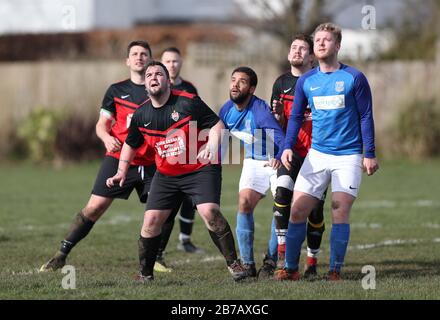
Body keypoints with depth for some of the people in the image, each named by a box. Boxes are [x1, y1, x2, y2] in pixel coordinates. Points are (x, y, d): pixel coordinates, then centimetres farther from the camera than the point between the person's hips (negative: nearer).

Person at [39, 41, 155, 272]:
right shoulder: (116, 90, 5)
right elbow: (102, 124, 7)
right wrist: (107, 138, -15)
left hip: (151, 163, 1)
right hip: (118, 159, -1)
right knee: (95, 207, -8)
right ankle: (61, 255, -1)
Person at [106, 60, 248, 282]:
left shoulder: (188, 102, -13)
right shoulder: (141, 115, 1)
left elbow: (217, 124, -10)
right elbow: (130, 144, 19)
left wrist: (211, 147, -26)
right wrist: (122, 171, 13)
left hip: (201, 170, -4)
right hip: (166, 175, 4)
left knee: (209, 212, -23)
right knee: (152, 219, -6)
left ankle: (234, 264, -9)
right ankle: (145, 273, 11)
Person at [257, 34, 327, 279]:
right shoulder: (282, 83, 9)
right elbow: (279, 126, 13)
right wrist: (278, 115, -10)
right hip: (291, 151, 2)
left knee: (316, 209, 1)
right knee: (283, 190, -24)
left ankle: (312, 263, 16)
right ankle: (280, 253, -21)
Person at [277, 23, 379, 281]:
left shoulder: (354, 78, -3)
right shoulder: (306, 81, 7)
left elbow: (366, 117, -1)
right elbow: (296, 117, 13)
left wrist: (370, 154, -4)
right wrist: (288, 147, -1)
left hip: (349, 156, -3)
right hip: (317, 154, 4)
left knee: (340, 213, -10)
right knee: (297, 211, -2)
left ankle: (336, 270, -3)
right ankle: (291, 268, 6)